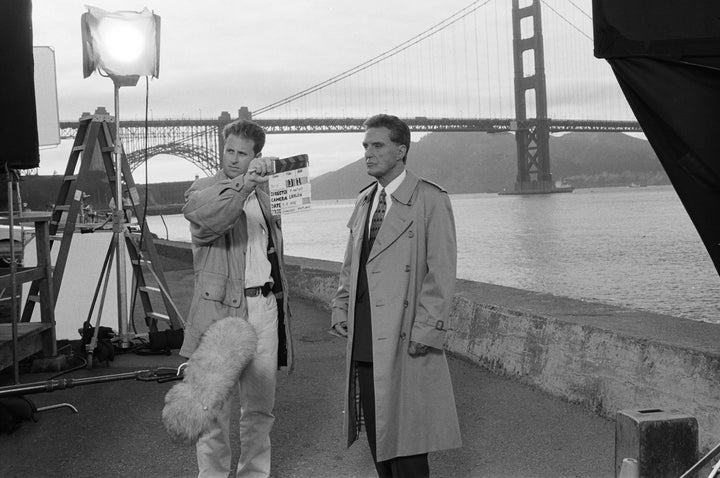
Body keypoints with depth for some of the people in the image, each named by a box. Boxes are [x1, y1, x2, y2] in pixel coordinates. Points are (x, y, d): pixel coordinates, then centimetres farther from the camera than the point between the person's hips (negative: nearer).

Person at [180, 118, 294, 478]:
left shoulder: (262, 190, 15)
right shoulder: (202, 190, -4)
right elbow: (211, 221, -29)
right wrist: (243, 186, -41)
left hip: (265, 309, 6)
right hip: (221, 310, -5)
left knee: (260, 405, 14)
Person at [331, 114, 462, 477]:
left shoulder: (431, 201, -6)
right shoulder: (364, 201, 15)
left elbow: (442, 273, -11)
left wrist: (426, 331, -17)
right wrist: (341, 308, 10)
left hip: (405, 339, -7)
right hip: (364, 338, 7)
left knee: (405, 432, -2)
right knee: (375, 428, 12)